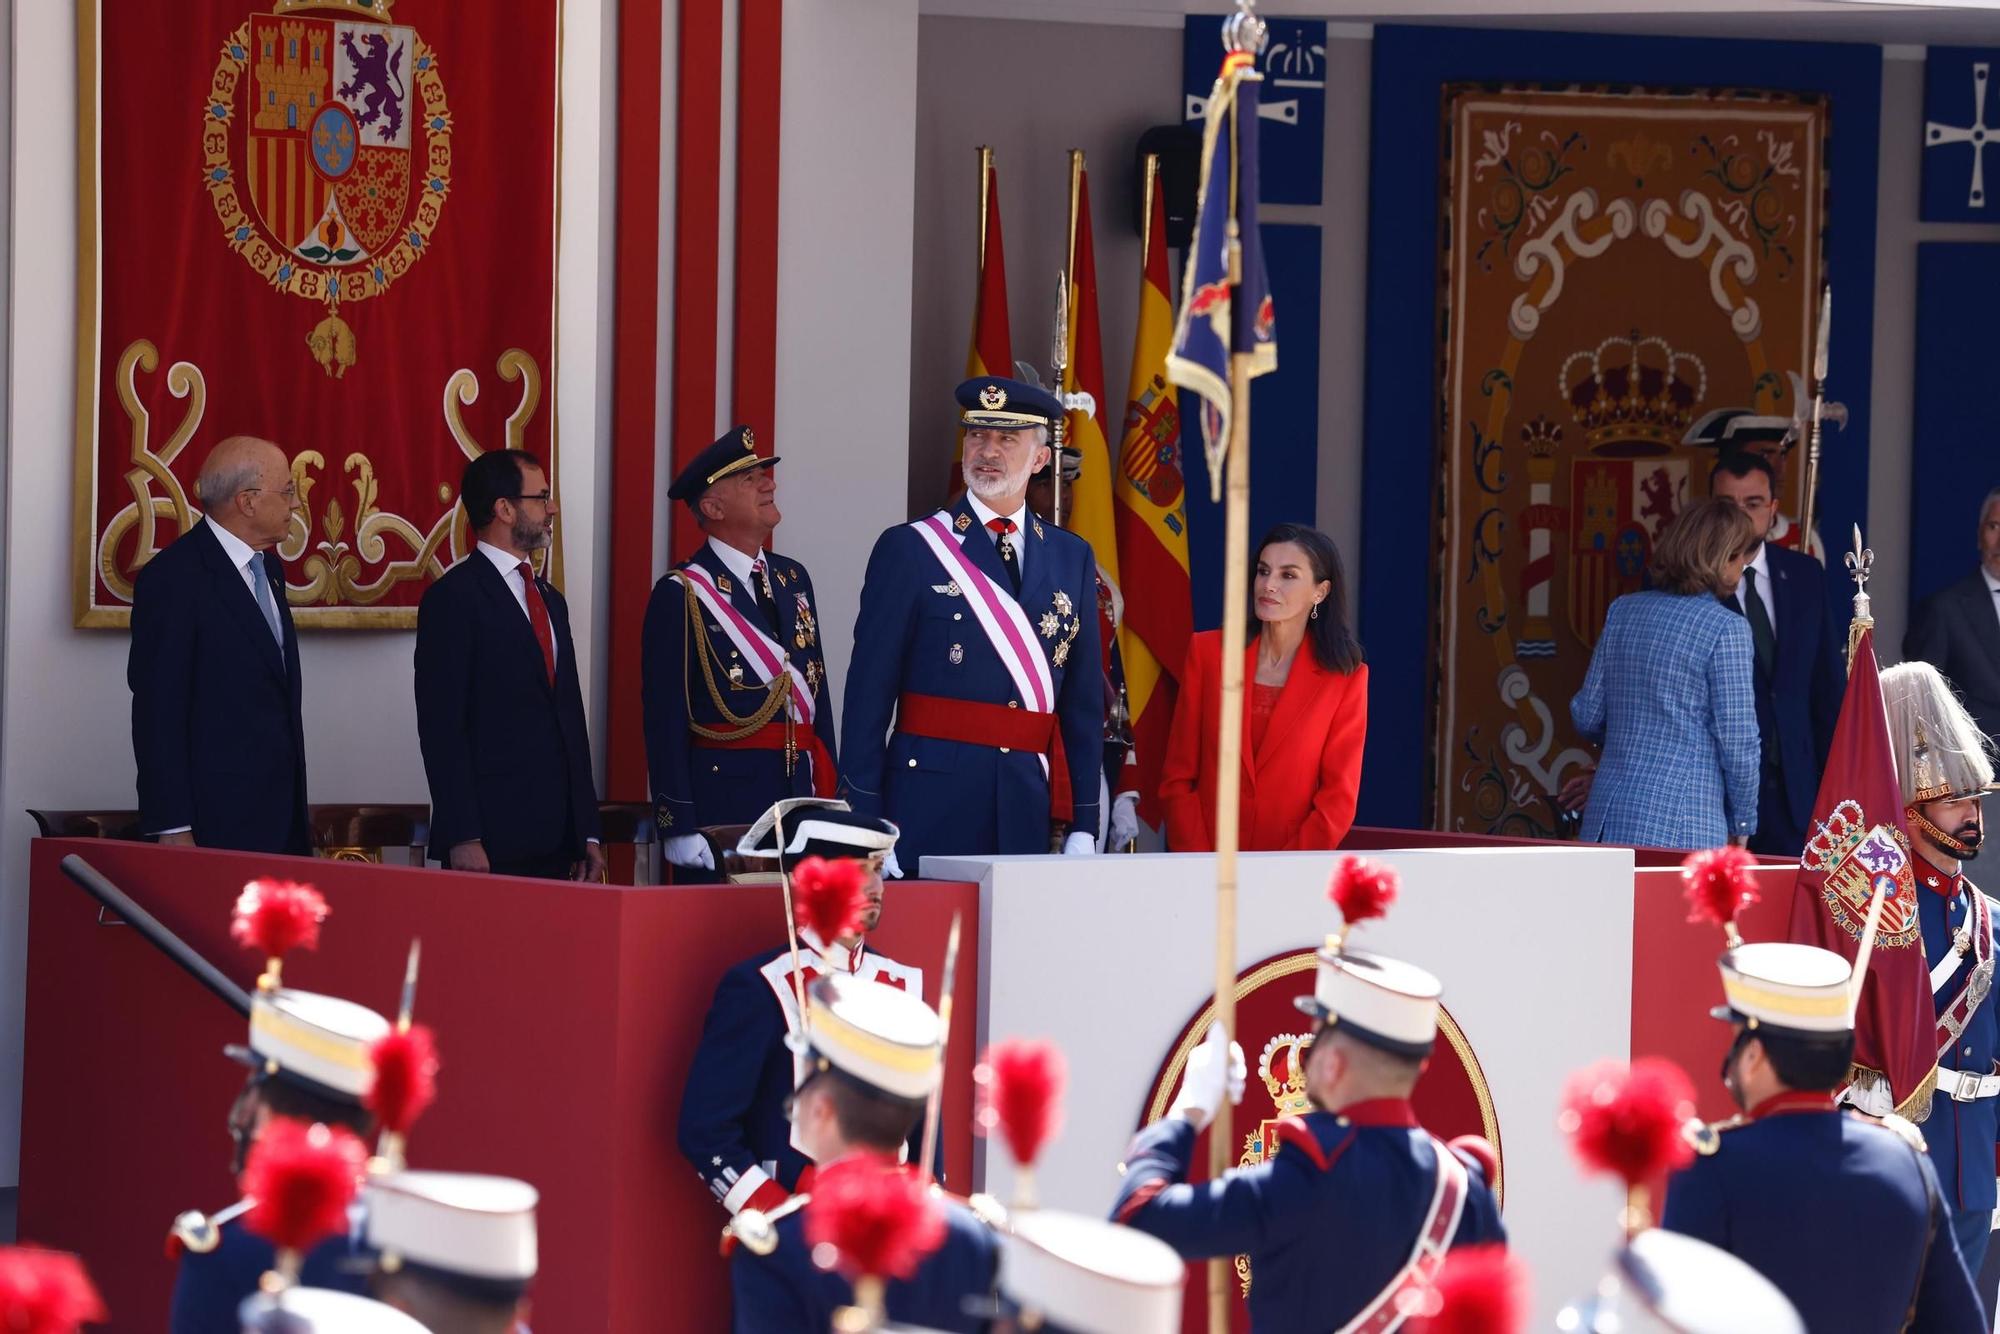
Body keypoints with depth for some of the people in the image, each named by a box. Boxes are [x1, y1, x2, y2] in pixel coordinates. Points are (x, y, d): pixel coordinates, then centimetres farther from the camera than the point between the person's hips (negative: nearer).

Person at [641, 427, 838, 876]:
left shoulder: (792, 579, 16)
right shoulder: (681, 594, -5)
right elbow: (665, 719, -9)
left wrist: (828, 798, 13)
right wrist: (678, 828, -15)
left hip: (799, 796, 6)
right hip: (723, 801, -6)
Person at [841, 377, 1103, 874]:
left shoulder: (1072, 558, 12)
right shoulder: (908, 549, 1)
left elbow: (1084, 699, 12)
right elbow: (869, 695, -3)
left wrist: (1084, 827, 6)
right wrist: (866, 828, -9)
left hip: (1026, 810, 3)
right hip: (930, 801, -3)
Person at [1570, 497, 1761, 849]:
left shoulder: (1623, 611, 8)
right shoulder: (1726, 629, -8)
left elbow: (1586, 717, 12)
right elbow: (1738, 743, -8)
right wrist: (1742, 824, 5)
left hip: (1607, 819, 6)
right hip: (1680, 826, -6)